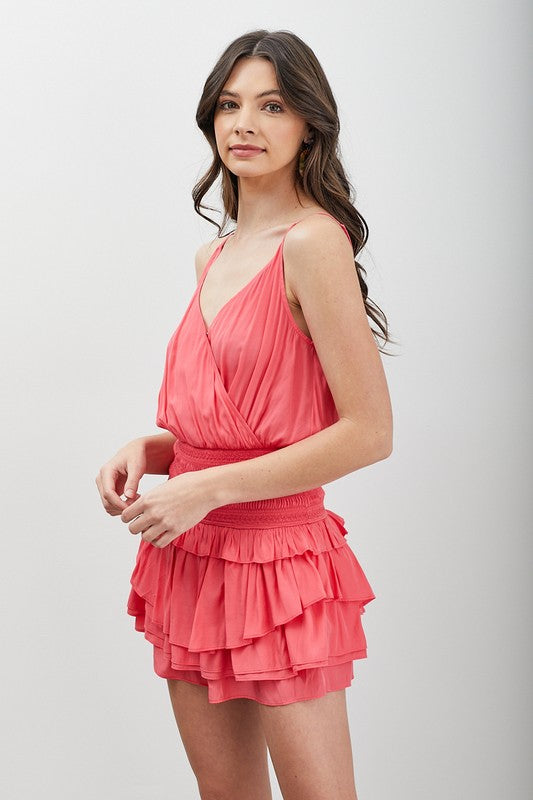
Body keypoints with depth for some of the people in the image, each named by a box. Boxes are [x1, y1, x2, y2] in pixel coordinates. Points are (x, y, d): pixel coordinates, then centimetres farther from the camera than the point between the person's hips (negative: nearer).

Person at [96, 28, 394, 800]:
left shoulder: (313, 242, -13)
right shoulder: (215, 257, 12)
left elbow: (369, 432, -17)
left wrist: (210, 488, -18)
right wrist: (148, 448, 2)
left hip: (275, 558, -7)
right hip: (192, 560, 8)